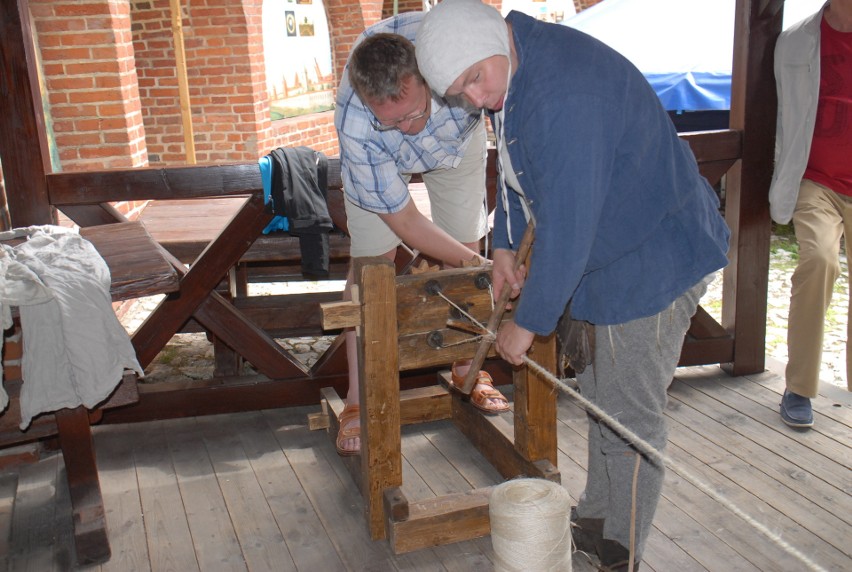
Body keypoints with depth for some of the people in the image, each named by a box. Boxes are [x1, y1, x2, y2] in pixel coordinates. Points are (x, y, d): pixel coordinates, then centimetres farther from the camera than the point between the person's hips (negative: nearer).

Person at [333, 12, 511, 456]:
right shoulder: (354, 125, -42)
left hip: (459, 136, 2)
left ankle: (467, 371, 22)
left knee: (468, 247, 1)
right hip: (380, 159, -2)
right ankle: (358, 400, 3)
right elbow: (404, 220, -29)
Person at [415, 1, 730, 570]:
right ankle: (597, 518, 39)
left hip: (655, 261, -10)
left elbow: (567, 229, -31)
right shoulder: (511, 76, 1)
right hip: (608, 257, 10)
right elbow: (515, 167, 19)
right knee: (600, 395, 20)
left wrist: (528, 322, -20)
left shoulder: (565, 94, -32)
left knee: (630, 415, 2)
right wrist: (505, 245, 17)